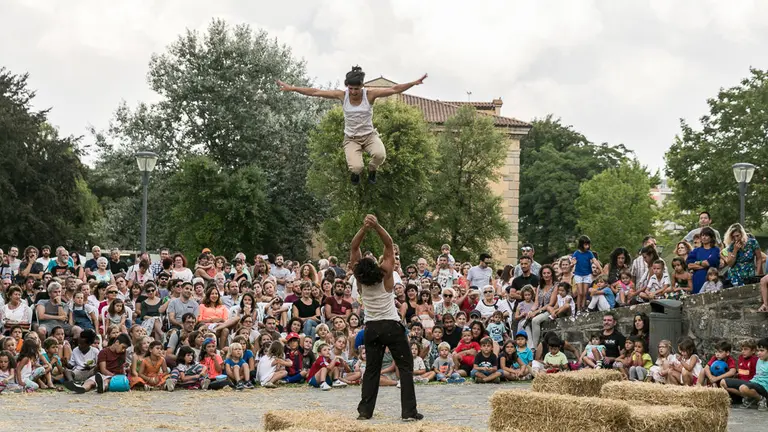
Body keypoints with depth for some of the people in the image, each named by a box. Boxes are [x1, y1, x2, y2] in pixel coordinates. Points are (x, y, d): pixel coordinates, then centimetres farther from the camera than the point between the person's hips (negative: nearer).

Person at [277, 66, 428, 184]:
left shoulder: (370, 94, -15)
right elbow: (315, 92, -11)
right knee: (356, 167, -29)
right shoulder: (342, 95, -12)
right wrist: (291, 88, -14)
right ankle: (356, 172, 16)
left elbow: (394, 89, -21)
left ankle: (372, 170, 7)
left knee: (380, 155, -35)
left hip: (369, 135, 0)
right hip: (351, 138, 0)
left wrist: (414, 82, -33)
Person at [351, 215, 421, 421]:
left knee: (372, 369, 10)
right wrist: (376, 226, -27)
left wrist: (364, 229, -22)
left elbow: (354, 249, -10)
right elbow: (389, 245, -15)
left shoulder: (360, 279, -9)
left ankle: (365, 410, 2)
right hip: (391, 326, -3)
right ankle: (409, 410, -5)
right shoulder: (386, 276, -16)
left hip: (371, 328, 3)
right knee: (405, 367, 2)